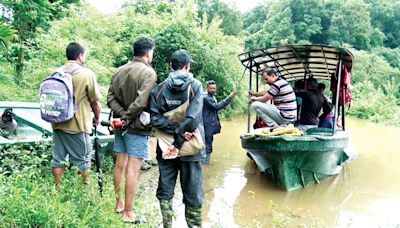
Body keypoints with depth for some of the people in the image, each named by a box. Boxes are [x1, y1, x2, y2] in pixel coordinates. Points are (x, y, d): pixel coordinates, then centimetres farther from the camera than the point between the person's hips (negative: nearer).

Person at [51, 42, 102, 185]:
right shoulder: (87, 74, -10)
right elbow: (95, 102, -6)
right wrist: (97, 117, 12)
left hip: (58, 124, 5)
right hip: (77, 125, -5)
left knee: (58, 157, 13)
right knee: (83, 159, 8)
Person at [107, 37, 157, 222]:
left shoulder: (119, 71, 8)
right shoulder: (148, 72, -14)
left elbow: (110, 98, 3)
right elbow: (141, 102, -24)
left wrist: (122, 114, -6)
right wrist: (128, 117, -11)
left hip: (120, 125, 8)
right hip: (137, 127, -7)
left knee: (120, 165, 17)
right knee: (133, 170, -1)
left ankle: (118, 204, 31)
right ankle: (128, 213, 7)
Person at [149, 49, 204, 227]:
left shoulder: (159, 89, 2)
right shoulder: (195, 86, -6)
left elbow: (155, 118, -9)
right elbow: (192, 119, -17)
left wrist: (176, 131, -13)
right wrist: (178, 142, -14)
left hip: (165, 147, 3)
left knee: (165, 191, 15)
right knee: (192, 193, 8)